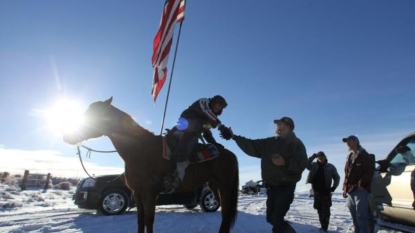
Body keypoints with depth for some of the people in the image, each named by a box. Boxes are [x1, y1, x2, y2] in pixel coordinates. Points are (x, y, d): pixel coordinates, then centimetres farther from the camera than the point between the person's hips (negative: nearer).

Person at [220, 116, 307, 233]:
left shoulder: (296, 144, -5)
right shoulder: (270, 143, 11)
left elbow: (301, 165, -15)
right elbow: (251, 145, 11)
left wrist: (285, 163, -26)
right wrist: (234, 137, 7)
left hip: (286, 187, -7)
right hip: (271, 186, 7)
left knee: (277, 218, -10)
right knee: (271, 217, 15)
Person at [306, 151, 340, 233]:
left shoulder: (330, 167, 3)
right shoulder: (314, 165, 5)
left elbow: (337, 177, 9)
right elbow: (306, 165, -13)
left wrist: (333, 187, -2)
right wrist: (313, 156, -17)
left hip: (326, 191, -2)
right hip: (317, 191, 2)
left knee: (325, 209, -2)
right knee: (320, 209, 8)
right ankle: (323, 225, 19)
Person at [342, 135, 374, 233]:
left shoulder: (364, 155, -2)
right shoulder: (349, 157, 21)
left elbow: (368, 172, -11)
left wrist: (361, 185, -18)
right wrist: (345, 188, 15)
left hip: (360, 190, -8)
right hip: (350, 191, 8)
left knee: (361, 216, -8)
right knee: (355, 217, 13)